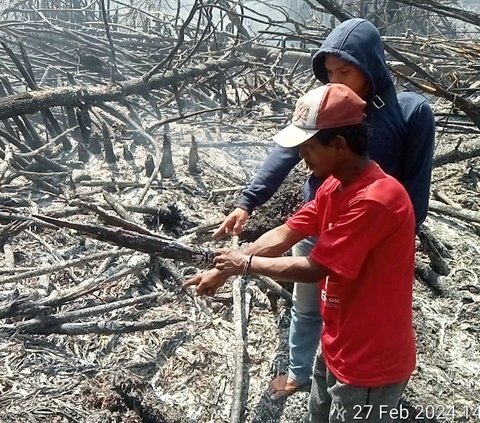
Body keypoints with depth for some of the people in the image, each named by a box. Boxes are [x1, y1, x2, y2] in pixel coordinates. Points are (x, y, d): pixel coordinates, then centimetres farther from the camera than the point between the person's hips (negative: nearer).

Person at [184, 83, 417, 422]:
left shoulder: (375, 199, -29)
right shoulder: (334, 187, 1)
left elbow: (313, 269, -24)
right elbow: (283, 235, 3)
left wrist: (246, 263, -10)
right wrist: (223, 272, 1)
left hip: (371, 363, -8)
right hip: (336, 348, 8)